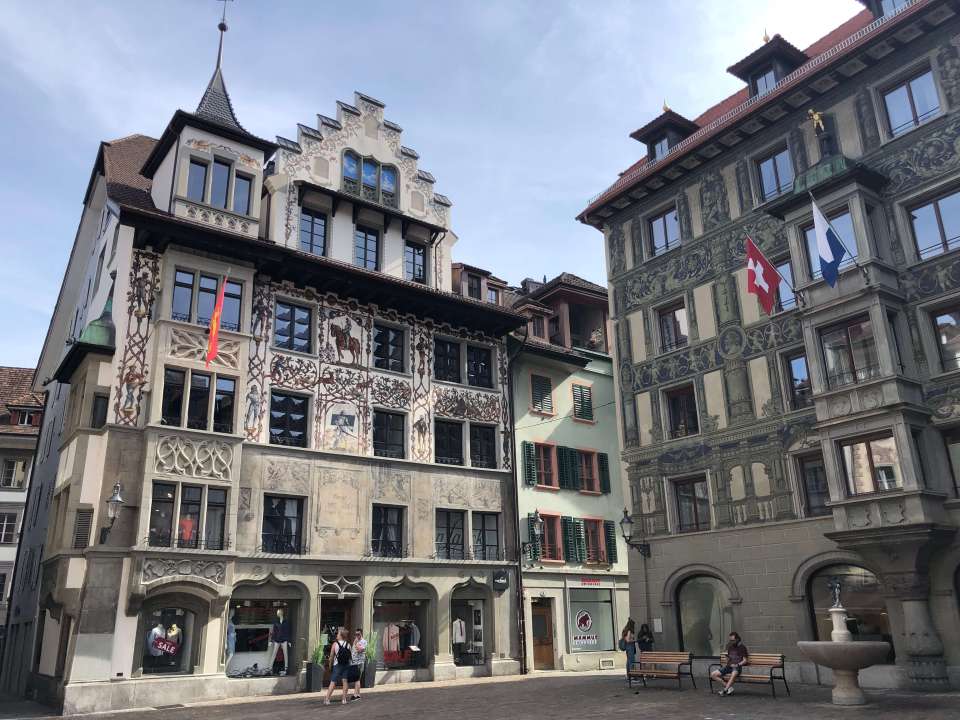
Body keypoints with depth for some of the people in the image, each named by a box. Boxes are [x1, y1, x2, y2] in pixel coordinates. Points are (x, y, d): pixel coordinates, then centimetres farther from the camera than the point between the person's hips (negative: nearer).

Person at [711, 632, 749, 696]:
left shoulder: (742, 647, 2)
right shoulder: (730, 647, 18)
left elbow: (745, 660, -2)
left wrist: (737, 665, -17)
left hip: (737, 667, -6)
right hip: (728, 666, 6)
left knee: (734, 674, -44)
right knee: (713, 674, -14)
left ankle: (725, 690, -39)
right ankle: (729, 687, -16)